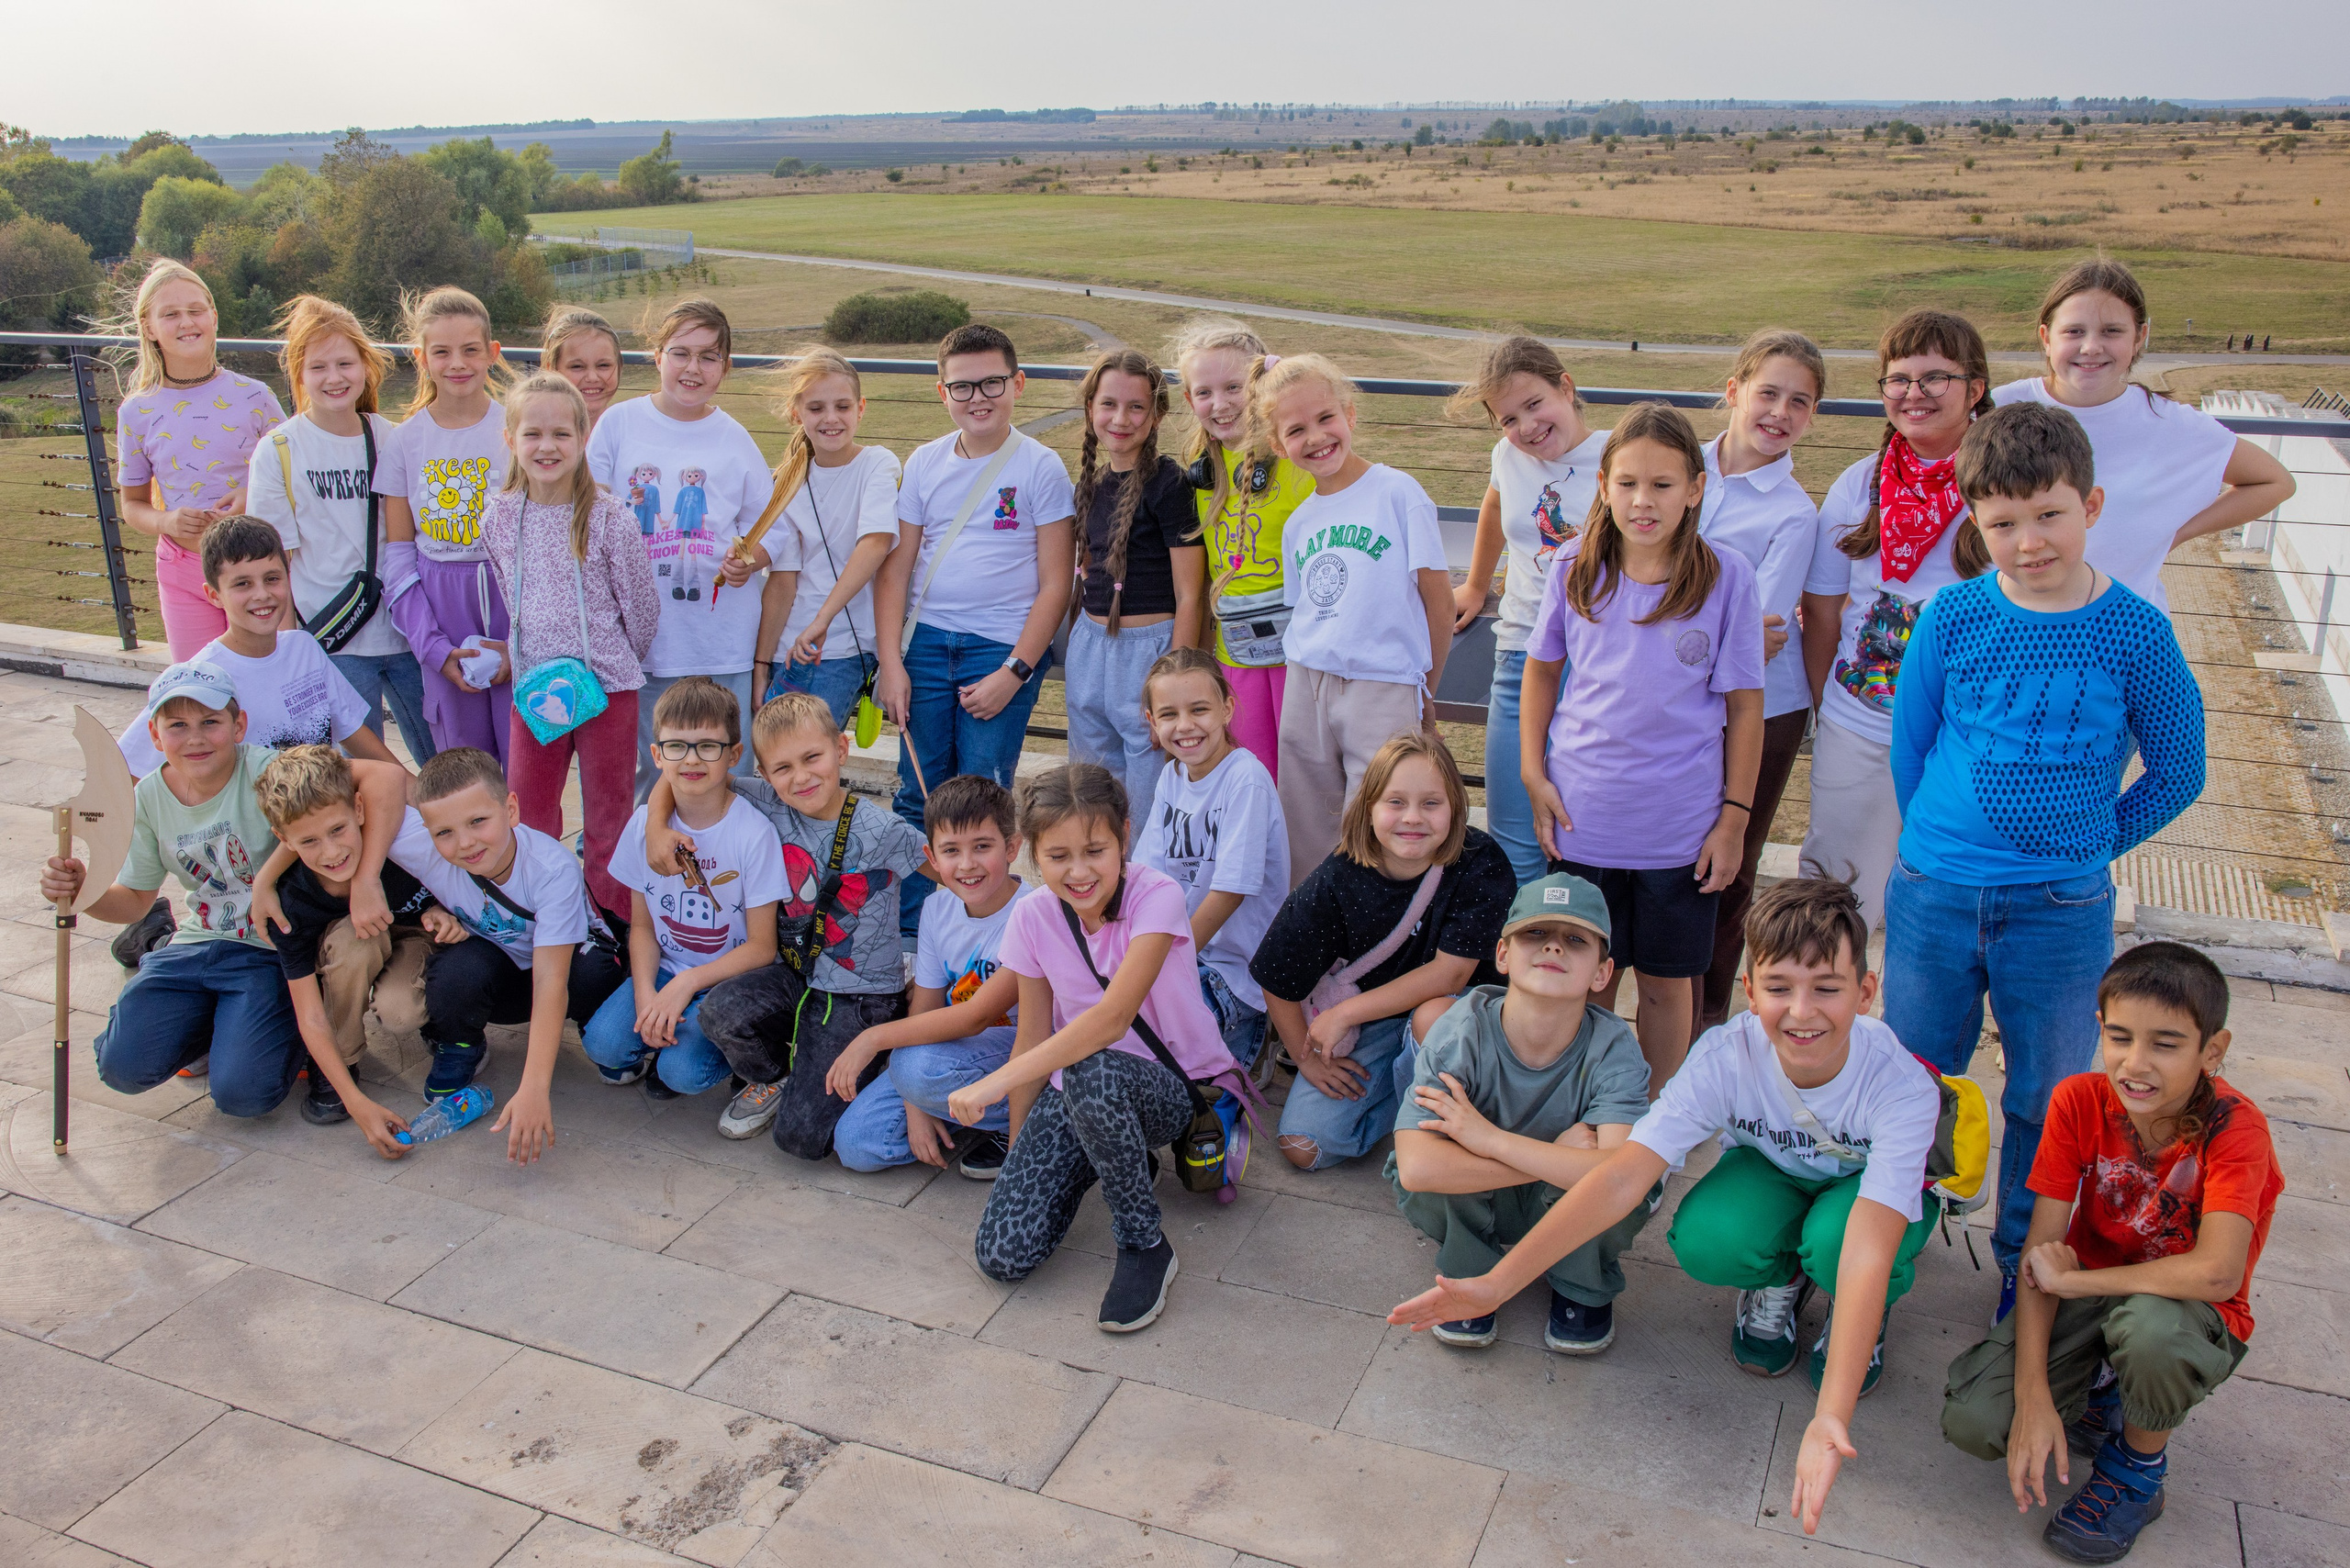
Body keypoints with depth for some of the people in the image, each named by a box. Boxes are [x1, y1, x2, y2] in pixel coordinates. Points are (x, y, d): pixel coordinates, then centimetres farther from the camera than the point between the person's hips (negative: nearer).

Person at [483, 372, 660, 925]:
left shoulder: (608, 518, -12)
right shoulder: (498, 518, 0)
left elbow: (640, 603, -3)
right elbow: (510, 599, 12)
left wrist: (625, 664, 7)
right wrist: (540, 655, 13)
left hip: (607, 683, -3)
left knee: (609, 813, 9)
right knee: (528, 815, 12)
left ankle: (613, 920, 23)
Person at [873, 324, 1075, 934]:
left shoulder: (1041, 467, -2)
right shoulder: (925, 464, 9)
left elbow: (1055, 584, -4)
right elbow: (896, 568, 10)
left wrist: (1014, 673, -11)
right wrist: (891, 663, 0)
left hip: (1004, 649, -3)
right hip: (925, 642, 3)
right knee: (916, 796, 5)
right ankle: (904, 932, 18)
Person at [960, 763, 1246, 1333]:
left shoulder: (1155, 897, -22)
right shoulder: (1033, 916, -7)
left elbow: (1112, 1018, -34)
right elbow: (1034, 1038, 1)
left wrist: (995, 1083, -38)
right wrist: (1018, 1156, 2)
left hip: (1176, 1088, -4)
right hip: (1077, 1087, 5)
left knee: (1091, 1072, -40)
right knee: (1003, 1255, -12)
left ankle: (1144, 1244, -16)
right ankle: (1108, 1154, 16)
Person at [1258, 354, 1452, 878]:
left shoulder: (1397, 492, -5)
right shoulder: (1297, 524, 12)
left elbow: (1439, 601, -4)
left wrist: (1423, 695, 2)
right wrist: (1312, 681, 7)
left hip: (1383, 690, -5)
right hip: (1305, 690, 5)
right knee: (1305, 845, 9)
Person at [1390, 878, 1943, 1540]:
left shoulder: (1903, 1086, -36)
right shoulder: (1726, 1057, -31)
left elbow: (1866, 1249, -46)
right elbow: (1624, 1175, -36)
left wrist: (1831, 1416, -58)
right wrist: (1497, 1283, -45)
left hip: (1874, 1188, -1)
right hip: (1771, 1173, 2)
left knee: (1832, 1242, -37)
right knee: (1702, 1239, -32)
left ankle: (1861, 1314, 1)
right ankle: (1776, 1280, 5)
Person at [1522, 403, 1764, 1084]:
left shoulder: (1727, 577, -8)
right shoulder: (1575, 568, -3)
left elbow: (1743, 704, -3)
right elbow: (1541, 670, 9)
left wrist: (1734, 817, -4)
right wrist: (1534, 775, 3)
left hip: (1680, 824, -1)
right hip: (1581, 816, 2)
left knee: (1666, 979, 12)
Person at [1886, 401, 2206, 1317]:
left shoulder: (2135, 636, -9)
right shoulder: (1953, 618, -6)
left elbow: (2177, 776, 3)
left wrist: (2079, 851, 4)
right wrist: (1940, 847, 9)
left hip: (2063, 914, -1)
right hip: (1933, 896, 1)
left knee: (2047, 1103, 13)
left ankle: (2025, 1270, 34)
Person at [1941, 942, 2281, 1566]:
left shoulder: (2234, 1128, -24)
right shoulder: (2079, 1102, -14)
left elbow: (2217, 1273, -39)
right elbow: (2040, 1252, -16)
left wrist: (2071, 1280, -26)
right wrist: (2033, 1394, -26)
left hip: (2187, 1311, -3)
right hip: (2090, 1294, 3)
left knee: (2150, 1325, -40)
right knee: (1971, 1421, -18)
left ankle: (2139, 1468, -6)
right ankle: (2097, 1387, 14)